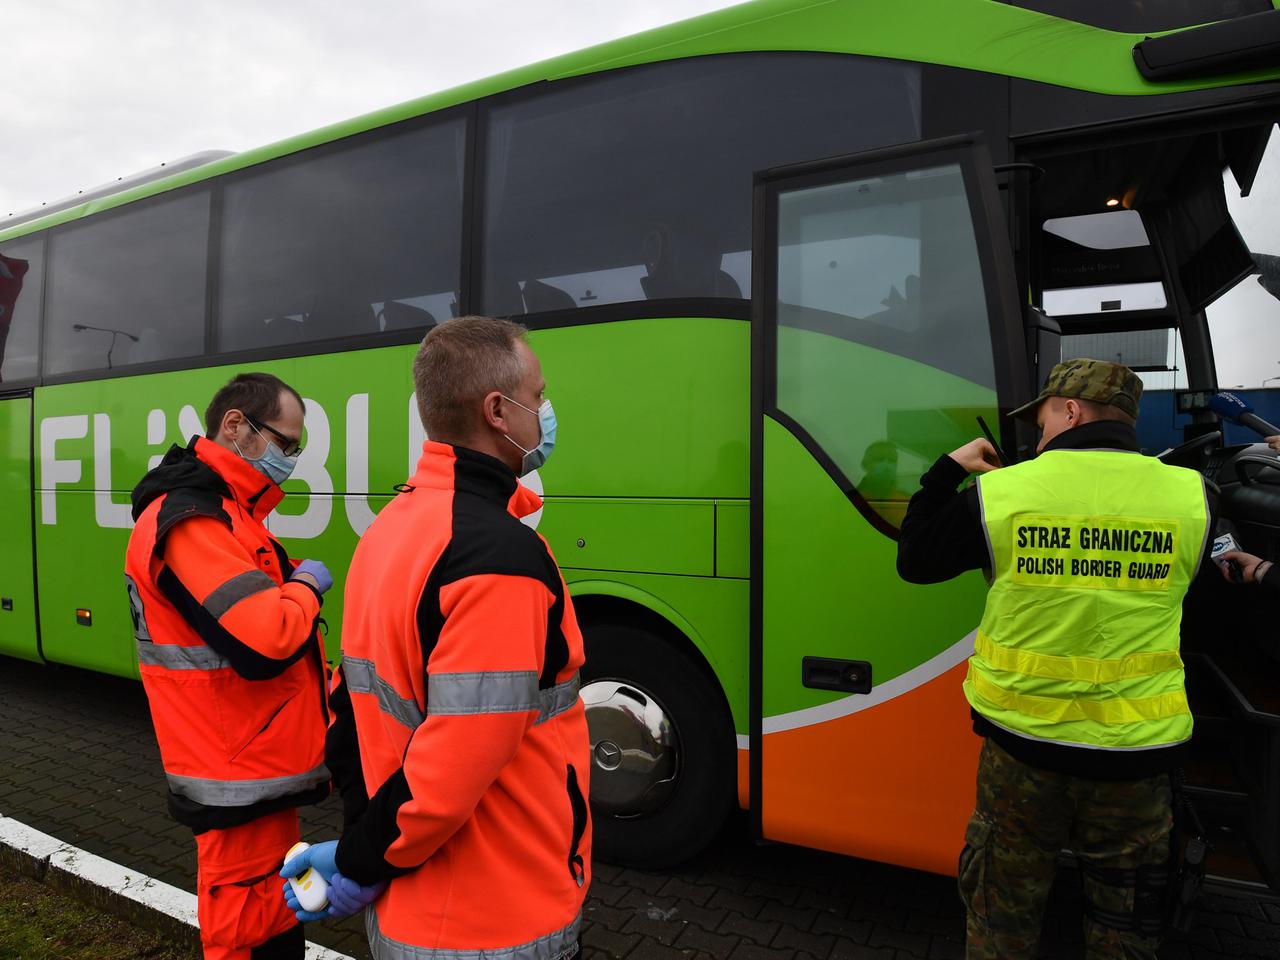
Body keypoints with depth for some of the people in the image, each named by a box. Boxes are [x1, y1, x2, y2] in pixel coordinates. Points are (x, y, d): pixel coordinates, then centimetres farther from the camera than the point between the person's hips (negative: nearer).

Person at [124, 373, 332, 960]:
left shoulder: (224, 512, 13)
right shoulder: (190, 523, -22)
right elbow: (267, 640, -31)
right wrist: (305, 588, -12)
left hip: (259, 759, 10)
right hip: (241, 777, -10)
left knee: (272, 909, 22)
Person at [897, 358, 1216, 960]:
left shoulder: (998, 491, -13)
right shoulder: (1189, 495, -8)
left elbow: (915, 561, 1)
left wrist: (949, 469, 11)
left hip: (1022, 747, -1)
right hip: (1137, 754, 2)